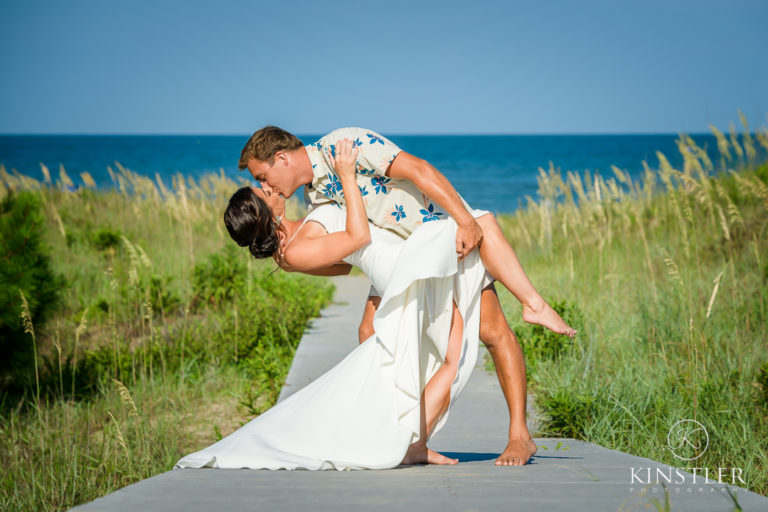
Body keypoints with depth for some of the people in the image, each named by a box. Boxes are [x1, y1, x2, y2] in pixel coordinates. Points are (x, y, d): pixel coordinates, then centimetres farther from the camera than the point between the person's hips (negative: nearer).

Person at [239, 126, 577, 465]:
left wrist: (467, 221, -34)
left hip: (452, 231, -8)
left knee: (492, 330, -15)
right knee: (371, 332, -4)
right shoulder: (314, 197, 4)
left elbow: (418, 169, -28)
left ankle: (519, 436, -9)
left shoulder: (343, 144, -22)